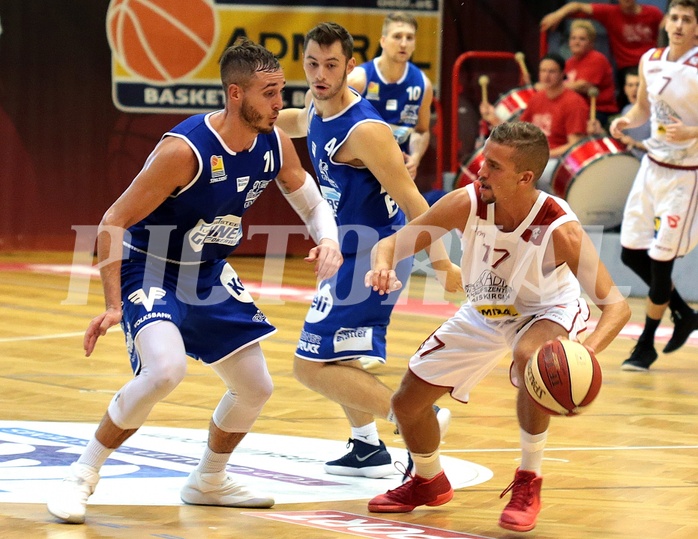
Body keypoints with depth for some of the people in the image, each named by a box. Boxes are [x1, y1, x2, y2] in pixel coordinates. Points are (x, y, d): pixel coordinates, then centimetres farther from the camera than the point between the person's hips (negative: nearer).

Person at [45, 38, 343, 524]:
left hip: (210, 276, 7)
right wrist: (113, 305, -28)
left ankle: (209, 482, 34)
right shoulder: (186, 150, -29)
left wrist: (328, 240, -12)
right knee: (166, 370, -31)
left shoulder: (275, 145, -8)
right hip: (151, 274, -7)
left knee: (255, 388, 9)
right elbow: (113, 222, -24)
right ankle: (83, 475, -14)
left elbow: (312, 201, 10)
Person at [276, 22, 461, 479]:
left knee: (311, 365, -9)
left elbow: (410, 200, -22)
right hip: (353, 250, 10)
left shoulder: (364, 131, -25)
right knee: (333, 355, 24)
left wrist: (442, 263, -19)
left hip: (371, 255, -10)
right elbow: (299, 124, 30)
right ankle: (369, 449, 33)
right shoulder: (317, 107, 2)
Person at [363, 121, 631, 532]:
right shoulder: (467, 203, -28)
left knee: (530, 357, -40)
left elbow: (617, 305, -34)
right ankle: (429, 483, 41)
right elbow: (392, 243, -20)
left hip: (547, 312, -4)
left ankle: (528, 483, -19)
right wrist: (383, 267, -45)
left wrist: (588, 350, -54)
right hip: (485, 313, 4)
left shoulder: (560, 229, -35)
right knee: (407, 403, 7)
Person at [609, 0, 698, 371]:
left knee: (661, 260, -3)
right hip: (652, 165, 7)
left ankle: (646, 346, 14)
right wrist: (626, 121, -3)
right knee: (631, 253, 8)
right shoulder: (650, 61, 2)